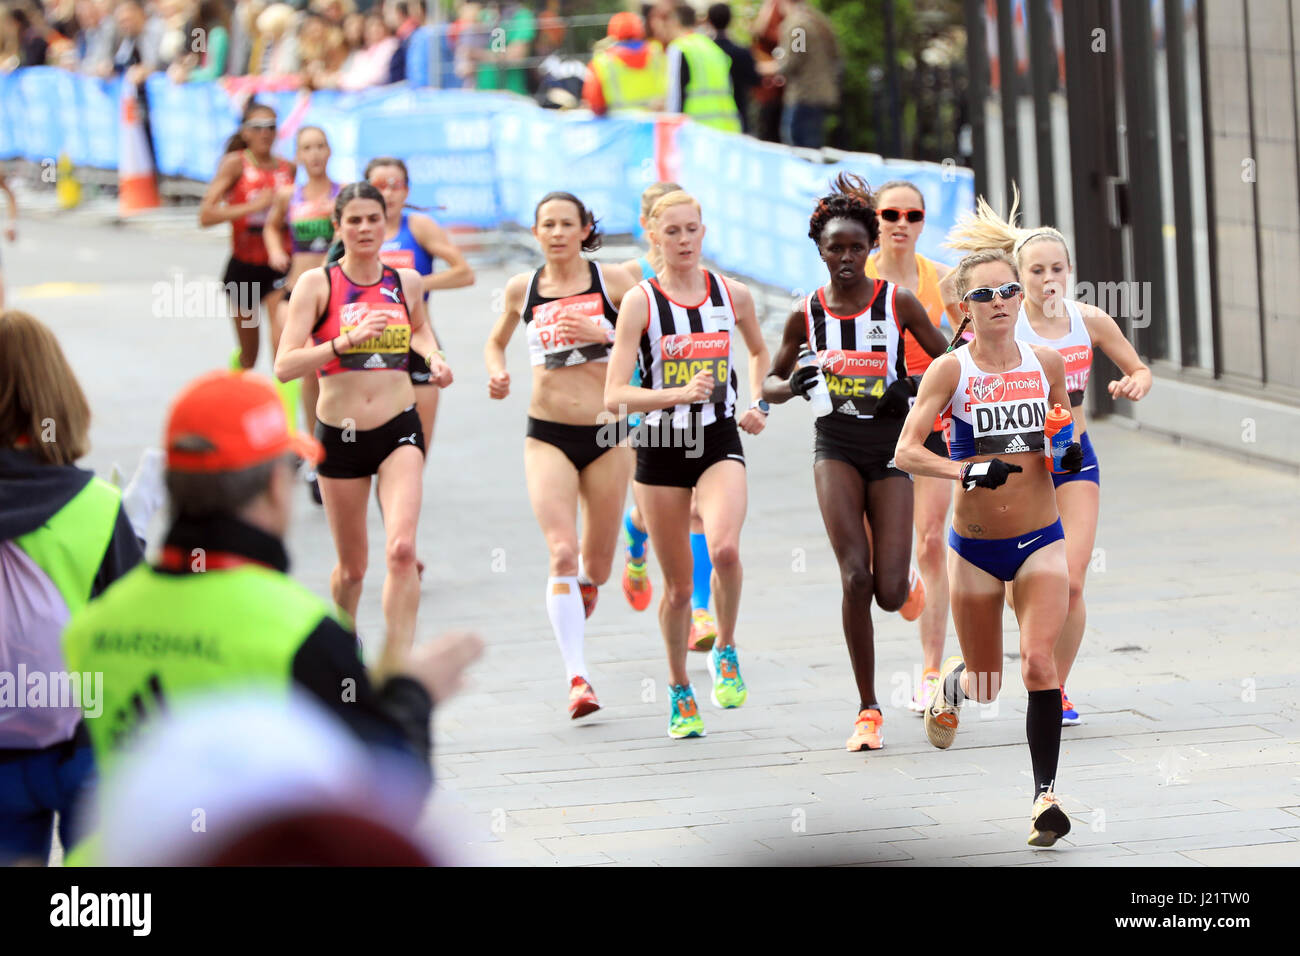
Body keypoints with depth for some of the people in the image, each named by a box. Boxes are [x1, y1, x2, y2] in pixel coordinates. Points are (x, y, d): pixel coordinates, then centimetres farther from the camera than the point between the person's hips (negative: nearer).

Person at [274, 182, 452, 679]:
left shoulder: (406, 282, 5)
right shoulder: (317, 284, -5)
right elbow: (284, 366, -14)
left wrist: (434, 357, 8)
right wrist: (346, 341, -26)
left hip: (399, 430, 1)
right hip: (340, 433, -1)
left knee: (402, 549, -21)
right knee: (352, 567, 11)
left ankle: (396, 672, -20)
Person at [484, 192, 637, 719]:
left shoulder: (611, 282, -2)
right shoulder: (522, 289, 5)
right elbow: (495, 342, 22)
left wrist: (601, 333, -17)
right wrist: (497, 373, 1)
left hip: (607, 433, 0)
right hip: (547, 436, 0)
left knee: (595, 567, 10)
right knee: (562, 554, -18)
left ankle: (572, 621, 46)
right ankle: (578, 677, -21)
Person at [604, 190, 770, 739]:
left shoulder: (733, 295, 2)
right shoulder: (641, 302, -7)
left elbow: (760, 353, 24)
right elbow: (615, 397, -13)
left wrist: (757, 402, 8)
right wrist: (677, 394, -26)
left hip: (720, 444, 1)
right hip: (660, 447, -1)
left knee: (724, 549, -27)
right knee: (679, 585, 6)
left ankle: (726, 651, -1)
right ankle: (679, 691, 28)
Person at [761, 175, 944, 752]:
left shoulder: (898, 302, -3)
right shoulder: (807, 313, 1)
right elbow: (769, 385, 10)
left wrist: (911, 388, -16)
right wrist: (795, 385, -12)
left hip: (889, 450, -1)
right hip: (835, 449, 1)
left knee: (889, 594, -8)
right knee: (855, 578, -15)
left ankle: (906, 584, 34)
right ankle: (868, 711, -4)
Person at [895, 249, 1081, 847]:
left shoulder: (1047, 363, 0)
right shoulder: (950, 370, -9)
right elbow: (906, 451, -15)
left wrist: (1072, 452, -6)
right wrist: (968, 470, -31)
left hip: (1039, 541, 1)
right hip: (974, 546, -1)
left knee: (1038, 663, -19)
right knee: (986, 687, 11)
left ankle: (1045, 794, -12)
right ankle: (949, 683, 48)